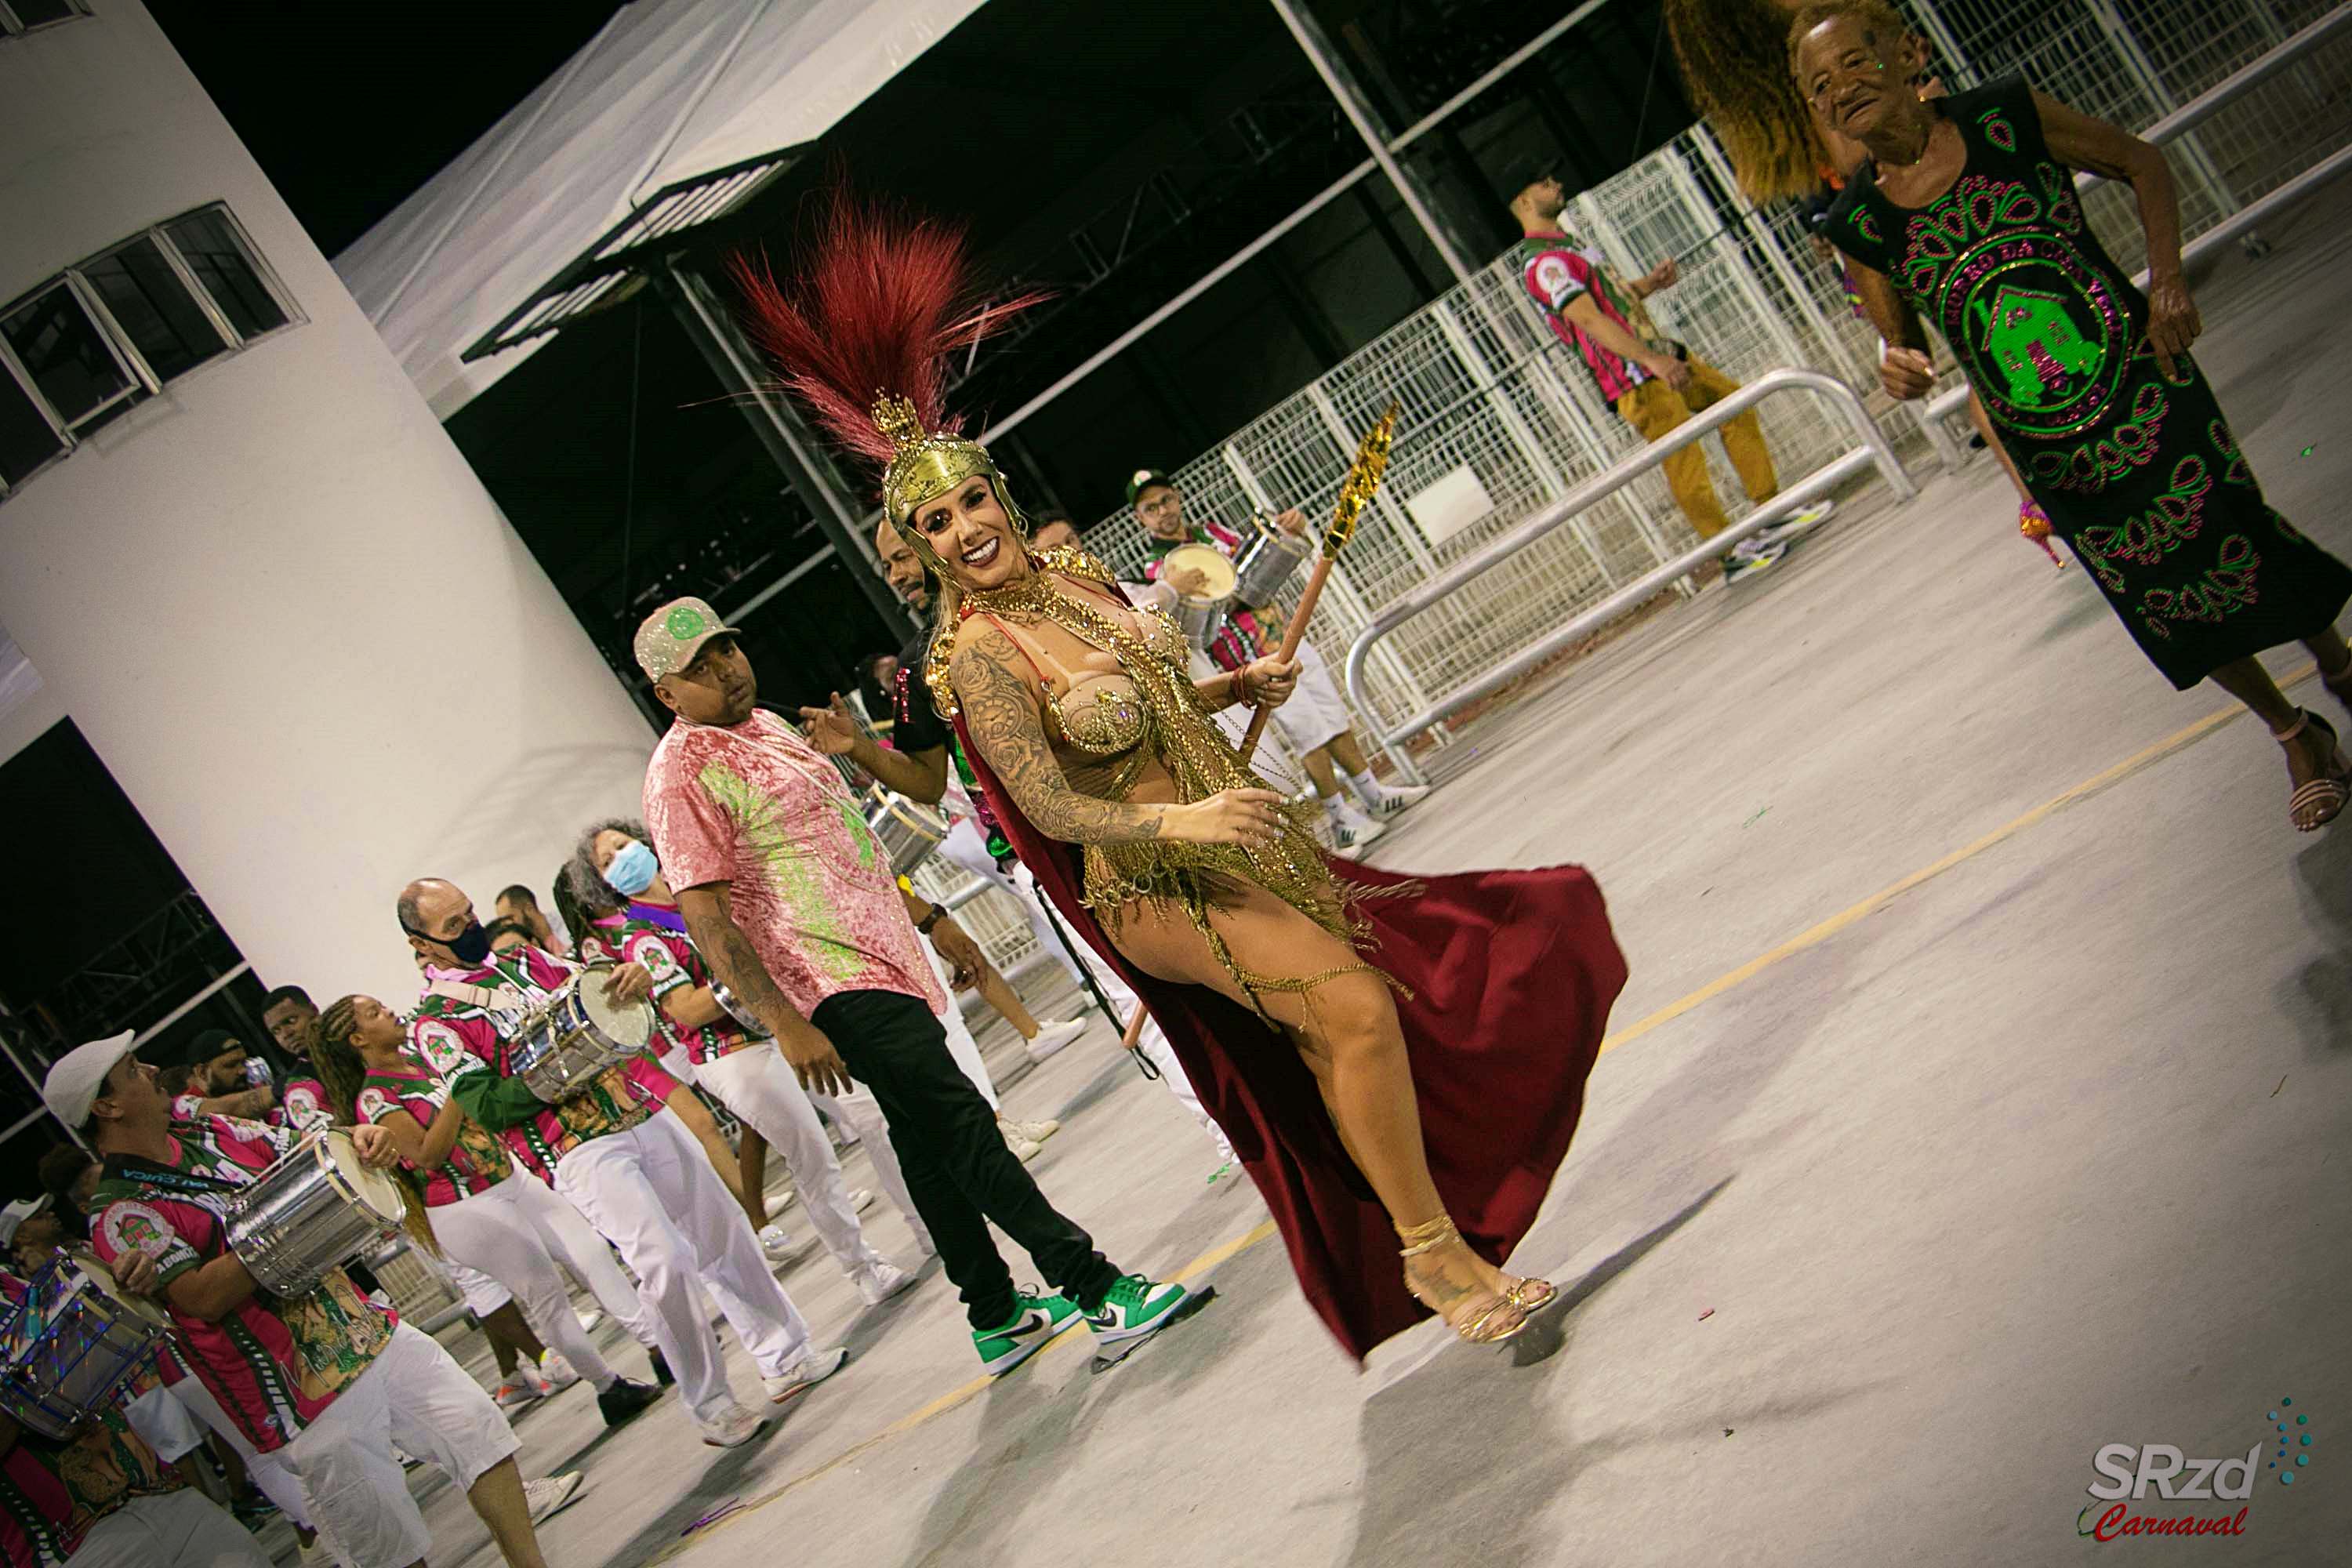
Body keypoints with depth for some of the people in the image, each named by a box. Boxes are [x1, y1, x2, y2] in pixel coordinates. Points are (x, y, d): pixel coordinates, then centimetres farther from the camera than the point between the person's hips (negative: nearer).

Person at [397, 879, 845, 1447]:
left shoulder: (526, 963, 16)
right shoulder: (435, 1022, -2)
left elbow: (598, 990, 16)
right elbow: (488, 1107, -12)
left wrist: (635, 977, -8)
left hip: (642, 1115, 7)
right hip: (579, 1152, -6)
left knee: (725, 1230, 9)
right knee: (666, 1261, -19)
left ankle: (787, 1358, 23)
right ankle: (711, 1408, -6)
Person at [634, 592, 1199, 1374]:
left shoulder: (767, 725, 15)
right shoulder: (683, 774, -14)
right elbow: (706, 917, -20)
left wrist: (932, 917, 27)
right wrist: (786, 1023, -26)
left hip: (880, 955, 10)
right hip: (836, 985, -10)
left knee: (927, 1140, 14)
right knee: (964, 1128, -11)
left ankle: (999, 1316, 23)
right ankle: (1100, 1291, -10)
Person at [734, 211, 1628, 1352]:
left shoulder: (1071, 576, 3)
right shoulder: (976, 652, -18)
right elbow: (1047, 806, -21)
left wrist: (1234, 688, 2)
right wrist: (1180, 821, -33)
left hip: (1229, 843, 8)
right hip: (1158, 889, -8)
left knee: (1327, 1042, 16)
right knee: (1352, 1005, -21)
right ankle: (1435, 1253, -8)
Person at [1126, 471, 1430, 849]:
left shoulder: (1210, 532, 9)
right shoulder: (1156, 570, -11)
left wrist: (1290, 529, -1)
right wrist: (1170, 589, -43)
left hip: (1286, 637, 7)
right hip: (1258, 664, -7)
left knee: (1336, 717, 13)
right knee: (1311, 737, -4)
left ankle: (1375, 798, 27)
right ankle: (1342, 824, 8)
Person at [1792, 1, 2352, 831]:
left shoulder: (2006, 117, -12)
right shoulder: (1858, 223, -9)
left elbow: (2140, 161, 2)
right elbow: (1903, 339, 3)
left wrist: (2166, 280, -10)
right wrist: (1900, 368, -21)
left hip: (2145, 384, -1)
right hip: (2050, 450, 1)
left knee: (2238, 534, 5)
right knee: (2163, 600, 10)